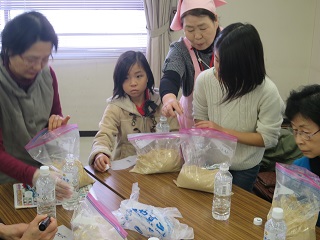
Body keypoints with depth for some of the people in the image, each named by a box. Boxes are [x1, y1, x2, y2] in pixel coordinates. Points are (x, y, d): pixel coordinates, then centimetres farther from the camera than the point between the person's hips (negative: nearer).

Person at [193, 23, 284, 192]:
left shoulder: (267, 92, -26)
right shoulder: (205, 79, -19)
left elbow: (268, 138, -18)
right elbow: (199, 119, -6)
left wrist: (223, 131, -25)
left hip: (244, 168, -2)